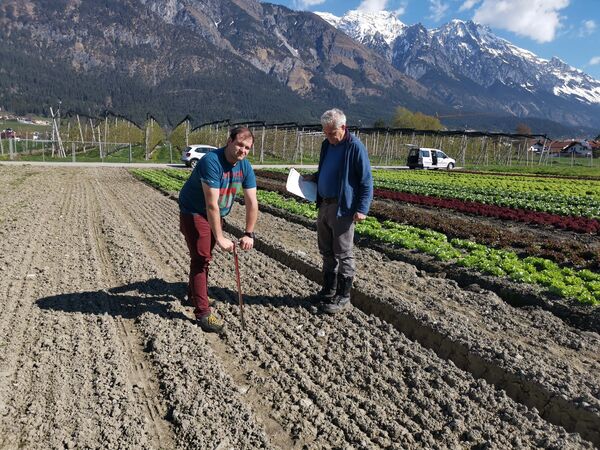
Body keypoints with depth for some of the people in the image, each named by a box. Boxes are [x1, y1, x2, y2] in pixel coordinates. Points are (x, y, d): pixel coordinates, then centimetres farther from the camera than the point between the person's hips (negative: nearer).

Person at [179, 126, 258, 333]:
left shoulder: (245, 166, -10)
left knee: (204, 255, 20)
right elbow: (211, 204, -34)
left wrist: (249, 234, -15)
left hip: (215, 215, 7)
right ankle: (202, 313, -6)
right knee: (201, 258, -11)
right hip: (194, 213, -7)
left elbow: (252, 202, -9)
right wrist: (220, 238, -34)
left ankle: (195, 294, 41)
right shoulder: (212, 161, -31)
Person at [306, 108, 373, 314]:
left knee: (343, 254, 1)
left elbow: (366, 181, -13)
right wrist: (314, 177, 5)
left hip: (343, 209, -8)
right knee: (327, 252, 16)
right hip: (324, 205, 8)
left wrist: (362, 209, -19)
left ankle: (343, 296, 13)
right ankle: (328, 290, 29)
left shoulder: (355, 147, -12)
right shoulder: (327, 144, 11)